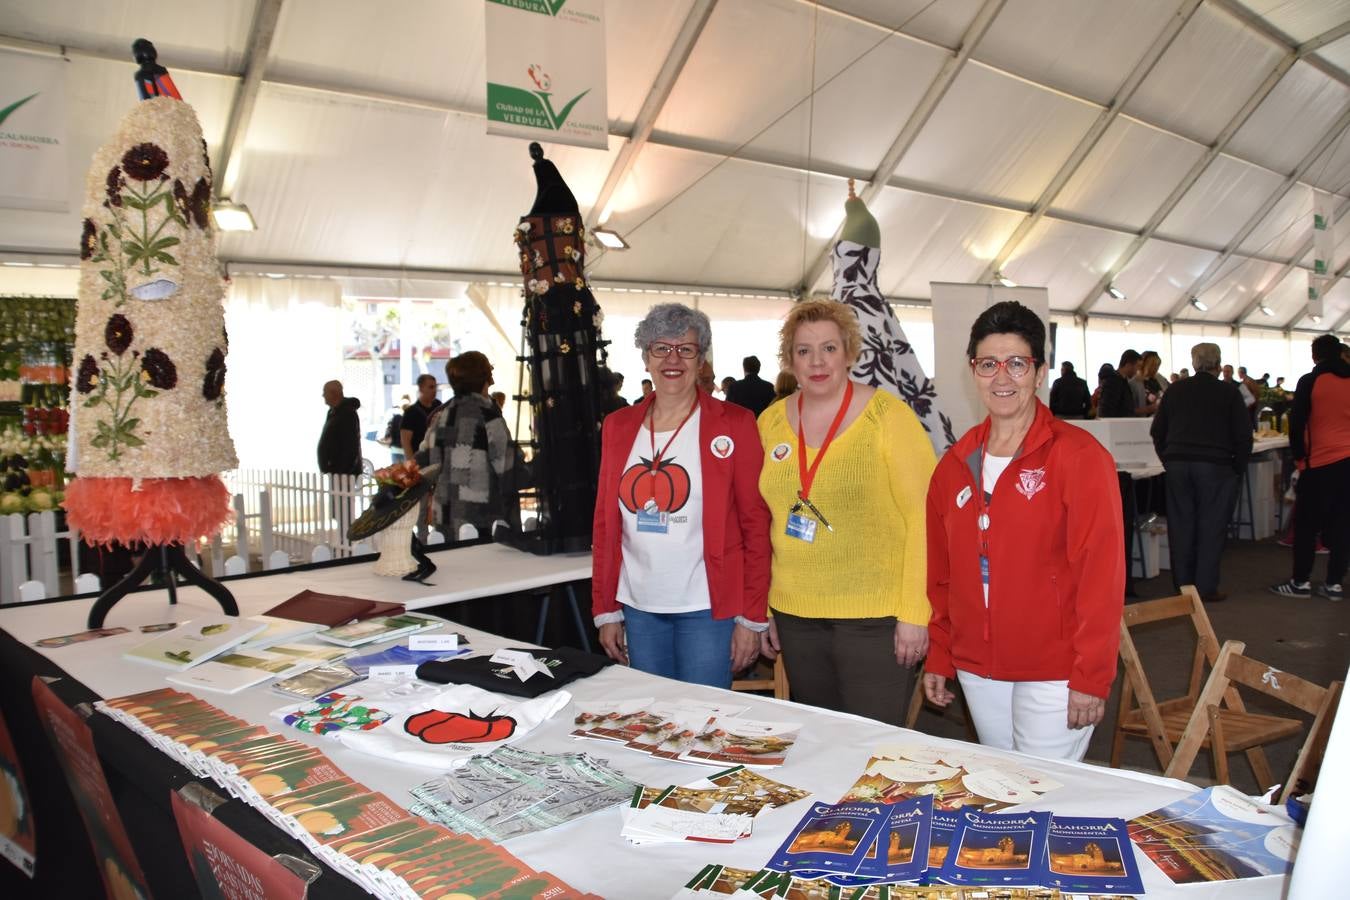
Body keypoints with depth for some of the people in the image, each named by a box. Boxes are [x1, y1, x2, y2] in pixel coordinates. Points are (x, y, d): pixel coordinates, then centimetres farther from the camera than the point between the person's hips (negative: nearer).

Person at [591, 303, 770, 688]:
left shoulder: (734, 424, -5)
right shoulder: (618, 426, 7)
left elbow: (756, 524, -5)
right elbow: (605, 524, 10)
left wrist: (752, 618, -7)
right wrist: (606, 611, 8)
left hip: (707, 610, -4)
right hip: (638, 608, 4)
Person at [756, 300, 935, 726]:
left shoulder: (888, 415, -7)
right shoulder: (771, 422, 6)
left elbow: (923, 515, -9)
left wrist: (914, 612, -12)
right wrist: (761, 608, 10)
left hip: (875, 615, -4)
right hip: (794, 614, 4)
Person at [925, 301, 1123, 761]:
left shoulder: (1078, 455, -10)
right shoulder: (955, 464, 6)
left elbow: (1101, 572, -13)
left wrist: (1091, 676, -15)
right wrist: (938, 657, 10)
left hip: (1053, 675, -5)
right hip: (977, 671, 5)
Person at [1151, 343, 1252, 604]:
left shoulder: (1174, 391, 9)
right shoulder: (1228, 392, -1)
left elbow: (1157, 431, 12)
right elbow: (1243, 435, -3)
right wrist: (1238, 467, 8)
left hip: (1177, 465, 3)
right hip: (1215, 465, -3)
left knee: (1181, 526, 8)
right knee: (1211, 527, 2)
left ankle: (1182, 585, 13)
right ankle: (1206, 588, 3)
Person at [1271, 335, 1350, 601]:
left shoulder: (1310, 382, -6)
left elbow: (1296, 423, -6)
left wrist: (1298, 456, 5)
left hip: (1320, 461, -4)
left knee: (1306, 524, 4)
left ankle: (1301, 581, 6)